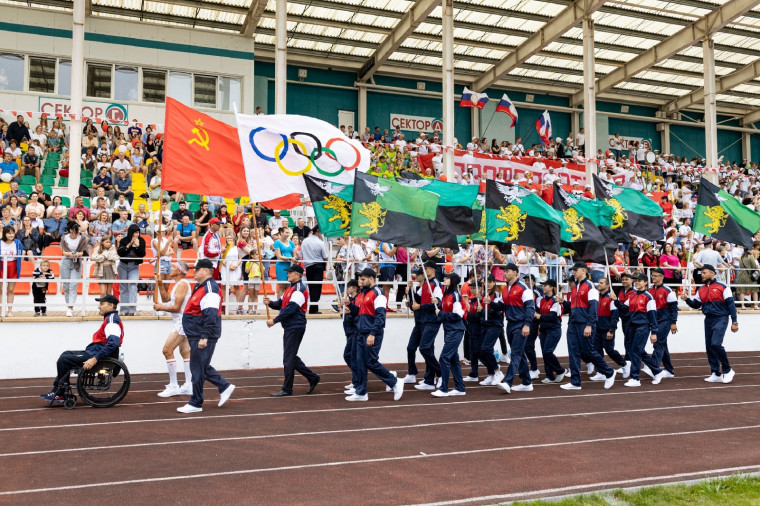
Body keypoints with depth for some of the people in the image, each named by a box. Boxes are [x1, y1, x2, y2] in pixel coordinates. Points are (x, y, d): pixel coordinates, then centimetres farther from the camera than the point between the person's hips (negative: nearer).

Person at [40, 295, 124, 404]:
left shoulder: (112, 320, -18)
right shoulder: (110, 318, 16)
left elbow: (113, 344, -30)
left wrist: (95, 359, -30)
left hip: (96, 353, -11)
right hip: (94, 352, 11)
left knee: (63, 360, -11)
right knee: (66, 354, 16)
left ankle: (59, 394, 5)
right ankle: (56, 393, 13)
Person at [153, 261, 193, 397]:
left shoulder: (182, 284, -16)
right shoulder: (178, 284, 16)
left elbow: (176, 307, -20)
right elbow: (166, 298, 18)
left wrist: (161, 307, -9)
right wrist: (160, 284, 9)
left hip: (182, 321, -11)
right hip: (181, 321, 11)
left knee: (167, 350, -11)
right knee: (185, 352, 12)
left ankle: (173, 386, -7)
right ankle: (189, 386, 18)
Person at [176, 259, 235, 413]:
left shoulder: (209, 289, -18)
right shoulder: (199, 287, 15)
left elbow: (210, 316, -24)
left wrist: (204, 337, -26)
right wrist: (193, 336, 23)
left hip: (203, 337, -10)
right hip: (196, 336, 10)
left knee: (198, 369, -2)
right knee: (201, 367, 17)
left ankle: (195, 404, 8)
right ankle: (224, 387, 26)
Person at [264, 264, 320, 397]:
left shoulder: (299, 289, -14)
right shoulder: (290, 288, 18)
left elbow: (291, 308, -21)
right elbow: (281, 304, 17)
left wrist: (275, 320, -19)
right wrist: (270, 303, -4)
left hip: (295, 327, -10)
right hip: (289, 327, 10)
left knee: (289, 358, -4)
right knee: (291, 357, 14)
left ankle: (287, 389, 5)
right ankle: (312, 378, 23)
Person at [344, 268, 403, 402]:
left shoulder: (378, 293, -11)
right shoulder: (361, 294, 16)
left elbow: (380, 316, -17)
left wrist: (372, 334, -22)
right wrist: (350, 305, 3)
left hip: (372, 335, -8)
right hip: (361, 334, 8)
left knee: (371, 362, -7)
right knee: (360, 363, 8)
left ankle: (395, 383, 8)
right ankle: (360, 393, 14)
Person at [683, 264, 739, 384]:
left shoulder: (722, 287, -4)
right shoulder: (701, 290, 12)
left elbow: (731, 305, -6)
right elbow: (696, 305, 16)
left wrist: (734, 322, -9)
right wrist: (687, 299, -3)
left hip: (720, 319, -6)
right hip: (708, 320, 7)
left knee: (716, 344, -20)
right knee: (709, 347, 6)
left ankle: (727, 370, -2)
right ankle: (716, 374, 15)